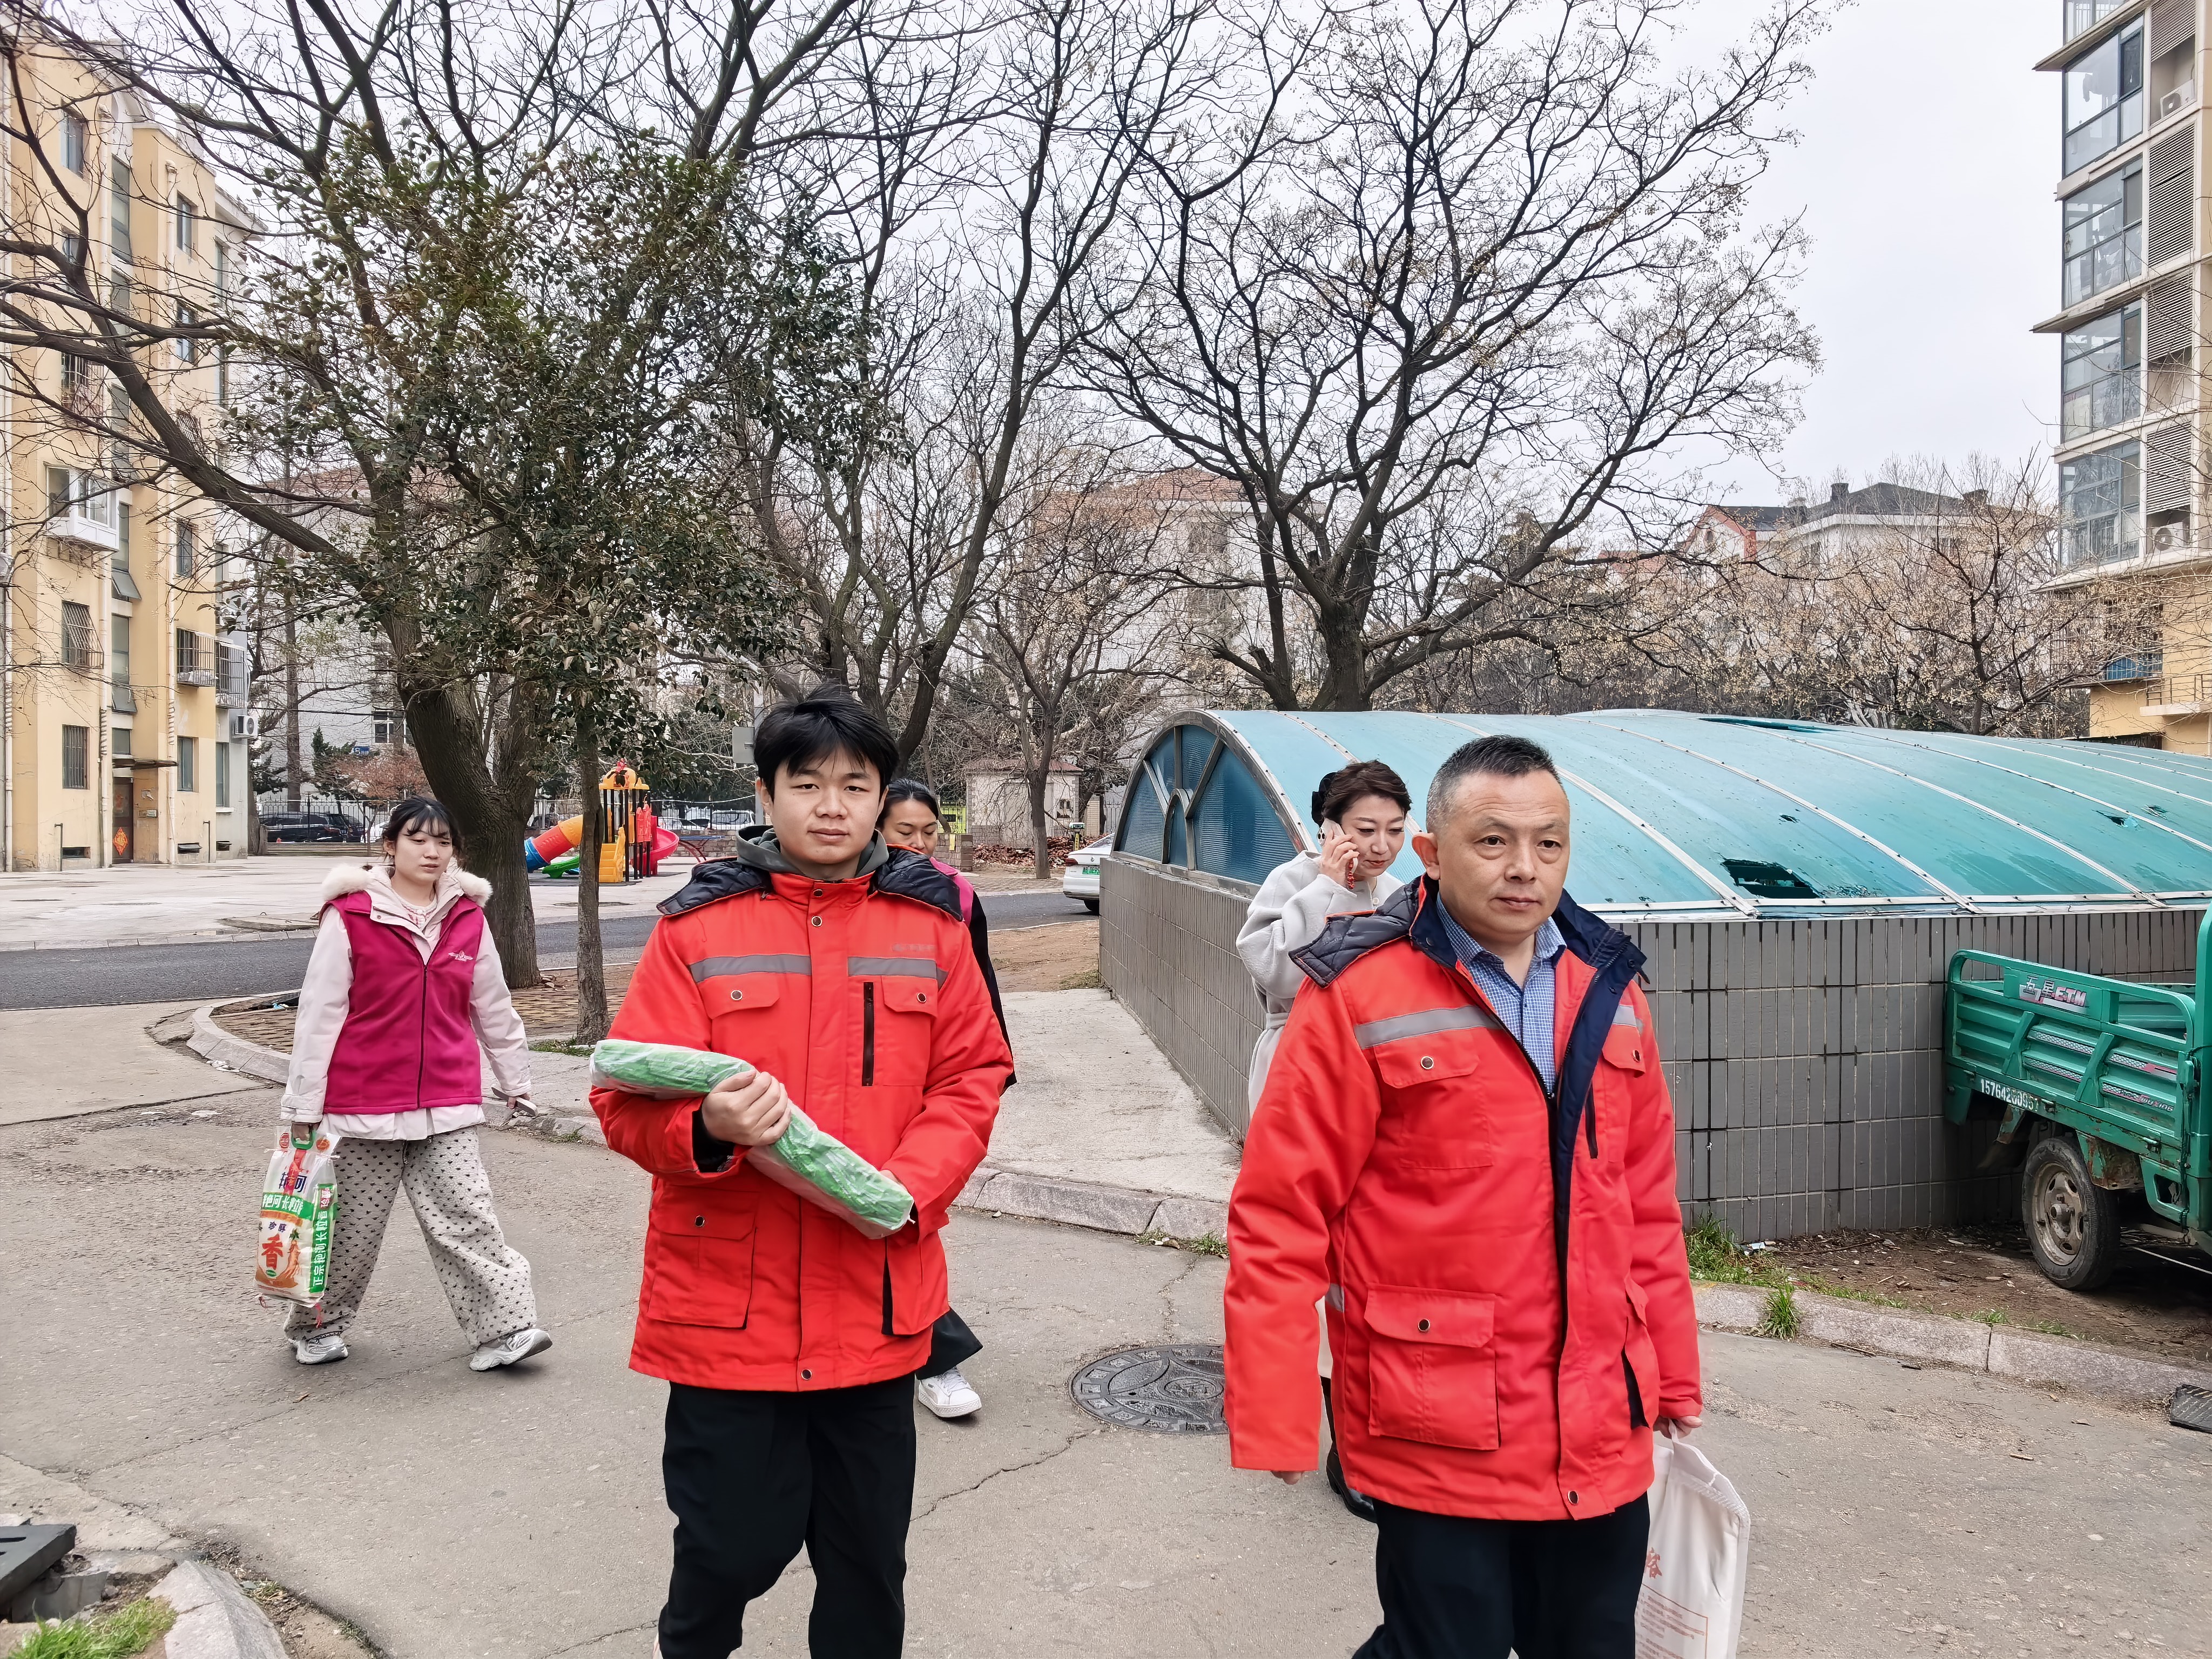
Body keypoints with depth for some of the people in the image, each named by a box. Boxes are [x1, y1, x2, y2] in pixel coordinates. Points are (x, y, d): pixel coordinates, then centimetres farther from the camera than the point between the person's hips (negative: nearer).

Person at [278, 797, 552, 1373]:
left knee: (467, 1218, -1)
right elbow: (319, 1013, -5)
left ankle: (504, 1328, 4)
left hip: (448, 1107, 2)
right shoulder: (350, 916, -7)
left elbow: (493, 1007, 14)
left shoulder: (468, 918, 4)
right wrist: (304, 1104, -3)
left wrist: (515, 1080, 21)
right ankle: (317, 1326, 33)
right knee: (355, 1225, 11)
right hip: (363, 1103, -2)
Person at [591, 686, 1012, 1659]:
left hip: (877, 1305, 2)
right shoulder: (697, 925, -4)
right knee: (731, 1547, 13)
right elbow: (628, 1102, -6)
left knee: (869, 1557, 16)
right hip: (728, 1302, -1)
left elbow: (971, 1079, 3)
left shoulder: (931, 921, 2)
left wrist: (905, 1186, -13)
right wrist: (708, 1131, -26)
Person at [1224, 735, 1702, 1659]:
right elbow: (1279, 1217, -13)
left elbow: (1648, 1204, 13)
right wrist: (1273, 1423, -13)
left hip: (1602, 1435, 6)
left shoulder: (1607, 991, 5)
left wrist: (1673, 1376, 15)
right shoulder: (1360, 998, -13)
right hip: (1439, 1439, -5)